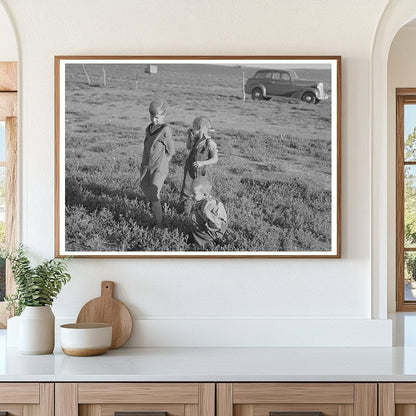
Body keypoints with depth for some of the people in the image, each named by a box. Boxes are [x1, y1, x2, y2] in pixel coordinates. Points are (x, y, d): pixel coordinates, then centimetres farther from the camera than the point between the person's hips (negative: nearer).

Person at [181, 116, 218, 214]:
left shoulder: (209, 143, -18)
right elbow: (188, 147, 24)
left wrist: (202, 163, -30)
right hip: (190, 170, 6)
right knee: (186, 190, 7)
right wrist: (189, 136, 9)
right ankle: (186, 211, 21)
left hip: (203, 171, -6)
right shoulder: (195, 140, 3)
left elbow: (215, 159, -17)